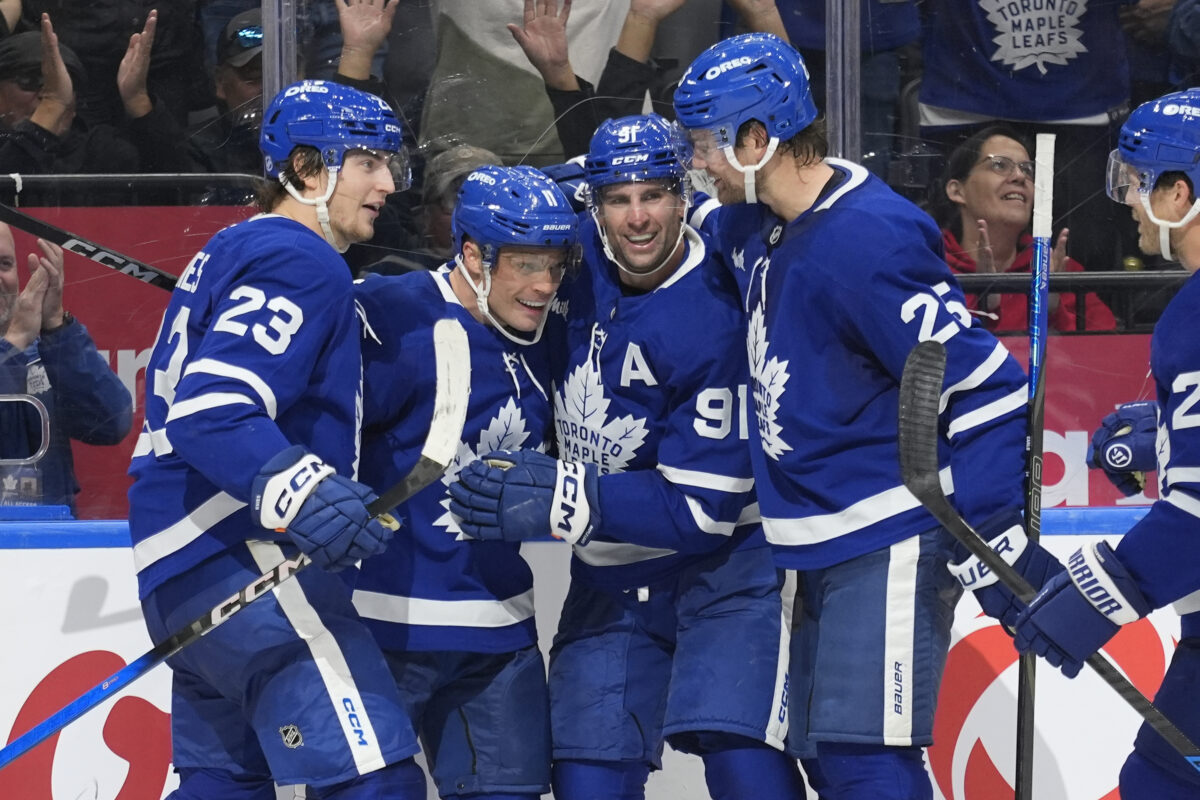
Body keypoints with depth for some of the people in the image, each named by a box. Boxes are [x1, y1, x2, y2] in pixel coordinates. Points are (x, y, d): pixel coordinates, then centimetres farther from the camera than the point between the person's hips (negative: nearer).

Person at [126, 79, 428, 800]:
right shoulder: (301, 262, -11)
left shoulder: (235, 251, 21)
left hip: (181, 571, 11)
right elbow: (213, 410, -24)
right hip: (243, 556, -11)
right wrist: (299, 492, -38)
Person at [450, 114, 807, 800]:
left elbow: (703, 509, -24)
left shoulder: (709, 323, -24)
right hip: (612, 580, 6)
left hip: (724, 559, -6)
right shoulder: (578, 257, -5)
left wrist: (563, 499, -29)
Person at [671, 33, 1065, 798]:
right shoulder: (759, 227, 6)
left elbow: (985, 387, -22)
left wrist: (996, 543, -24)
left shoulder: (869, 240, -22)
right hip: (827, 543, 10)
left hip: (892, 541, -10)